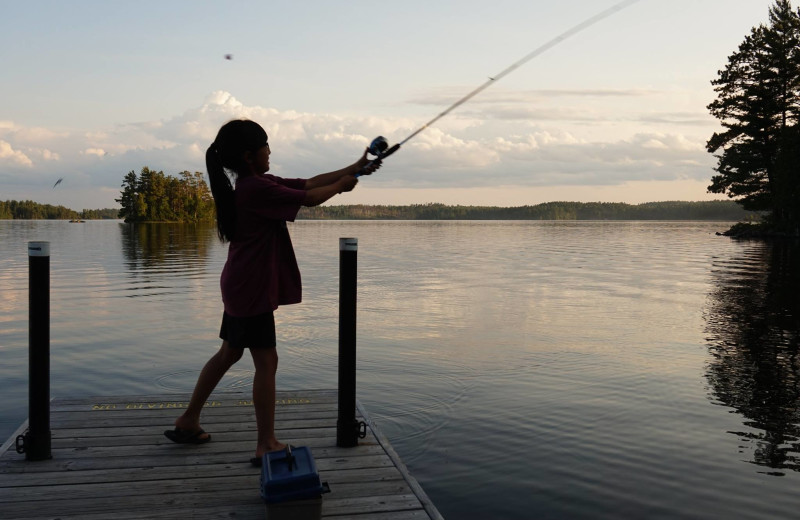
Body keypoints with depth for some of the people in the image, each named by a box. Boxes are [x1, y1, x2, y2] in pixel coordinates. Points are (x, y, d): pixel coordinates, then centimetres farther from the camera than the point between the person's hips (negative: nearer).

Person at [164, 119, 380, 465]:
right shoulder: (257, 188, -19)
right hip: (252, 289, -10)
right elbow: (311, 198, -16)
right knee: (266, 361, -5)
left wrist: (353, 169, 12)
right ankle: (266, 445, 2)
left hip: (241, 285, 10)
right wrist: (342, 185, 3)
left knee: (229, 352, 18)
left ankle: (188, 422, 28)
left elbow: (308, 183, 13)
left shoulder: (254, 184, 12)